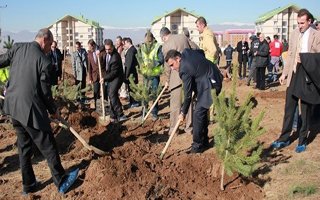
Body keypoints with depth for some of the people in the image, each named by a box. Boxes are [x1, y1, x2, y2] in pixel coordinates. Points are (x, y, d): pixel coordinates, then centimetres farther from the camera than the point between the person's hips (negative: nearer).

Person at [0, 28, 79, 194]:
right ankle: (61, 182, 19)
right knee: (48, 147, 6)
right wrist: (53, 111, 6)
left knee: (24, 146, 18)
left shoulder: (18, 48, 1)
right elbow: (45, 93, -10)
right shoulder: (44, 61, -14)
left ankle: (28, 185, 29)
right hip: (31, 110, -7)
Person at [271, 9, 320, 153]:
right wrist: (284, 73, 11)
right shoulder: (294, 33, 8)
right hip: (293, 75, 4)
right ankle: (284, 138, 19)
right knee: (289, 107, 9)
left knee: (305, 110, 7)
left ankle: (302, 141, 18)